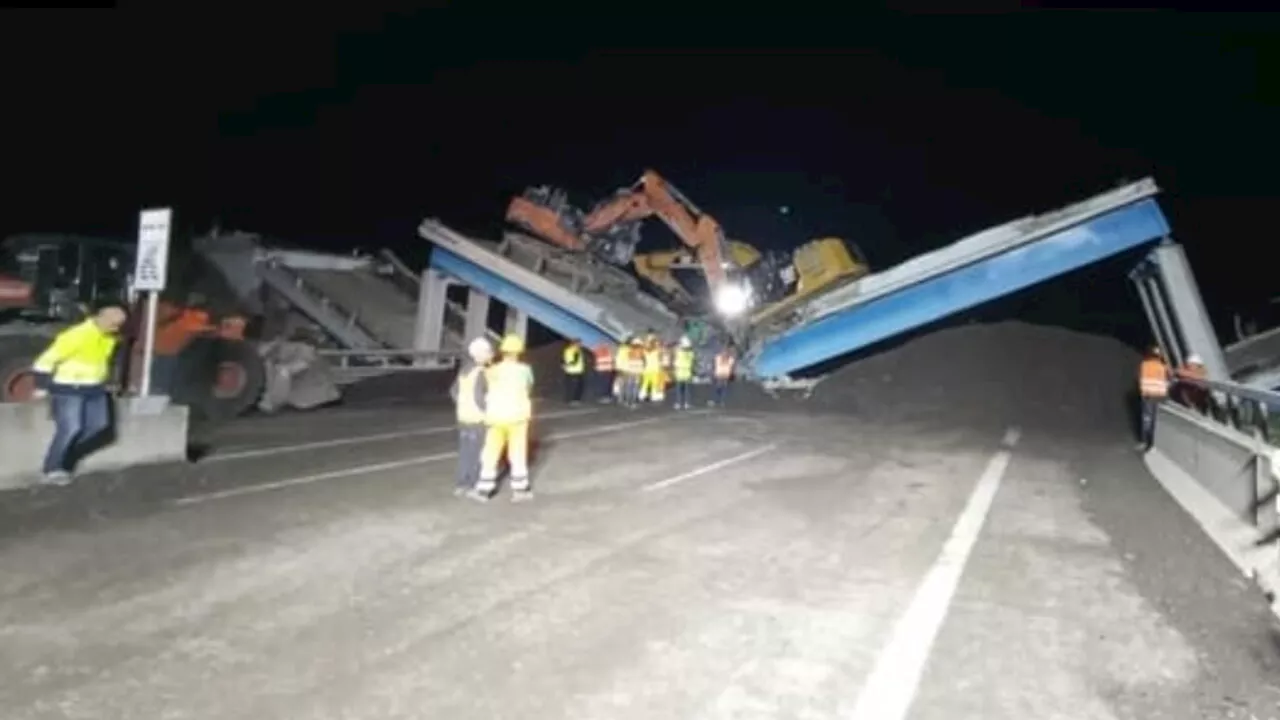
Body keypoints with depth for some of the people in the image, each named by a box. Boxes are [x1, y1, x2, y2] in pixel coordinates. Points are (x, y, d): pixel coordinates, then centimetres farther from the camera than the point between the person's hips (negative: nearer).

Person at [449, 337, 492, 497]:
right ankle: (474, 485, 8)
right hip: (478, 418, -8)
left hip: (463, 417, 8)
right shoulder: (480, 372, -19)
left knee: (465, 451, 14)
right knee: (478, 452, 2)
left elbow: (454, 391, 13)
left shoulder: (465, 370, 8)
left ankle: (461, 483, 19)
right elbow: (479, 396, -25)